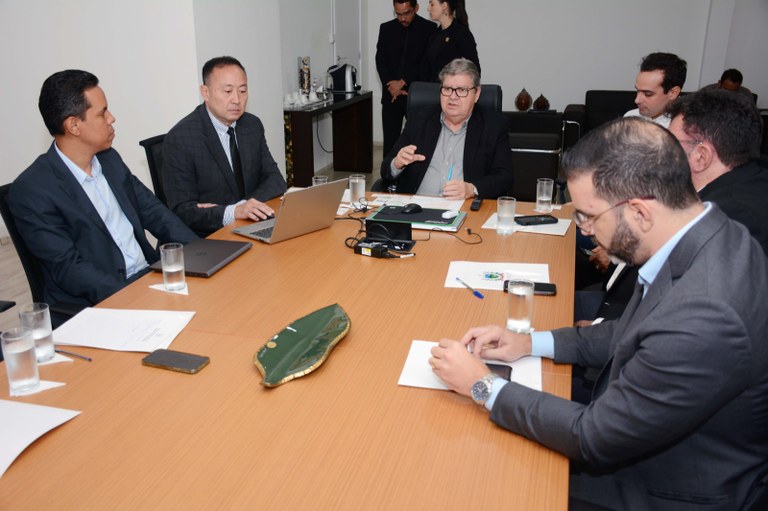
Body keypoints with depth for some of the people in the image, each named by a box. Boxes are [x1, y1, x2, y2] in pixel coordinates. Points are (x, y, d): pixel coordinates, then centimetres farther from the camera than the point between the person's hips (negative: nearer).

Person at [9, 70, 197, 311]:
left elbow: (153, 211, 12)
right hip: (103, 302, -7)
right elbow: (68, 269, -16)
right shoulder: (31, 191, -12)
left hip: (150, 274, 7)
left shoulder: (109, 159, 9)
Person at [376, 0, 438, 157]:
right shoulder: (386, 28, 9)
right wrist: (391, 86, -8)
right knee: (390, 141, 2)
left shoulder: (429, 28, -1)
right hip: (391, 95, 3)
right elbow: (380, 61, 5)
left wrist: (403, 82, -12)